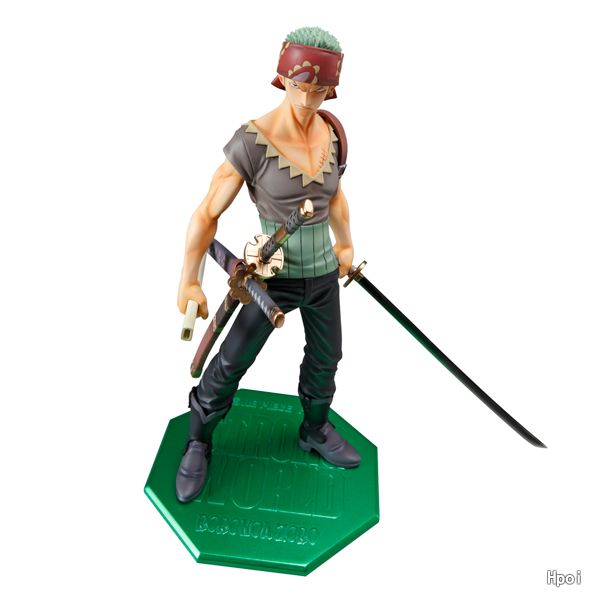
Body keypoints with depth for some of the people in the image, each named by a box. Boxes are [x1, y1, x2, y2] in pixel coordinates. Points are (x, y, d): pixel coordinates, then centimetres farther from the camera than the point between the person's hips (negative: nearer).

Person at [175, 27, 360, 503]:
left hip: (323, 273, 5)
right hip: (274, 276, -5)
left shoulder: (331, 136, -3)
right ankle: (198, 444, 30)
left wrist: (346, 244, 17)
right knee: (230, 363, 1)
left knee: (325, 359, 19)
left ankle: (315, 432, 46)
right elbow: (208, 214, -18)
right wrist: (189, 281, -23)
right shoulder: (251, 142, -20)